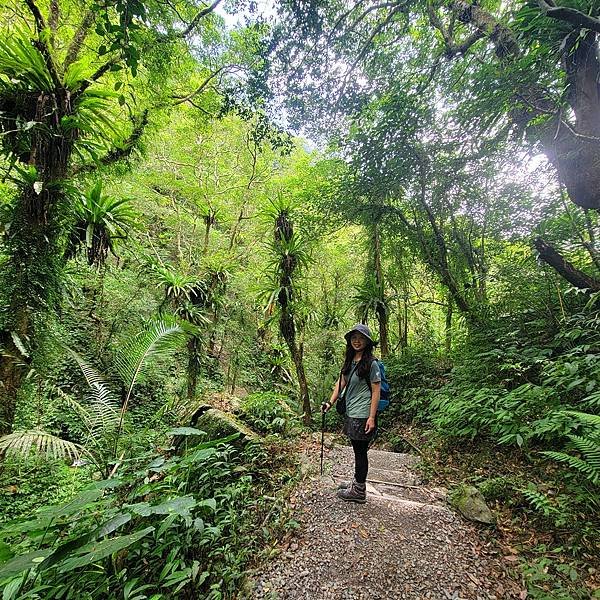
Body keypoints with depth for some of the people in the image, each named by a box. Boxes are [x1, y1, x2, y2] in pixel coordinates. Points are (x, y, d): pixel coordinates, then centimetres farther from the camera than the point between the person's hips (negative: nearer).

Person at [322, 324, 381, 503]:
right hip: (351, 413, 7)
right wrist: (331, 402, 3)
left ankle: (359, 492, 21)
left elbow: (376, 391, -14)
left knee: (360, 452, 6)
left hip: (363, 415, -7)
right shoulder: (349, 361, 8)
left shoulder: (371, 363, -15)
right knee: (357, 450, 20)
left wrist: (372, 417, -16)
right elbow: (341, 382, 10)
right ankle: (357, 482, 37)